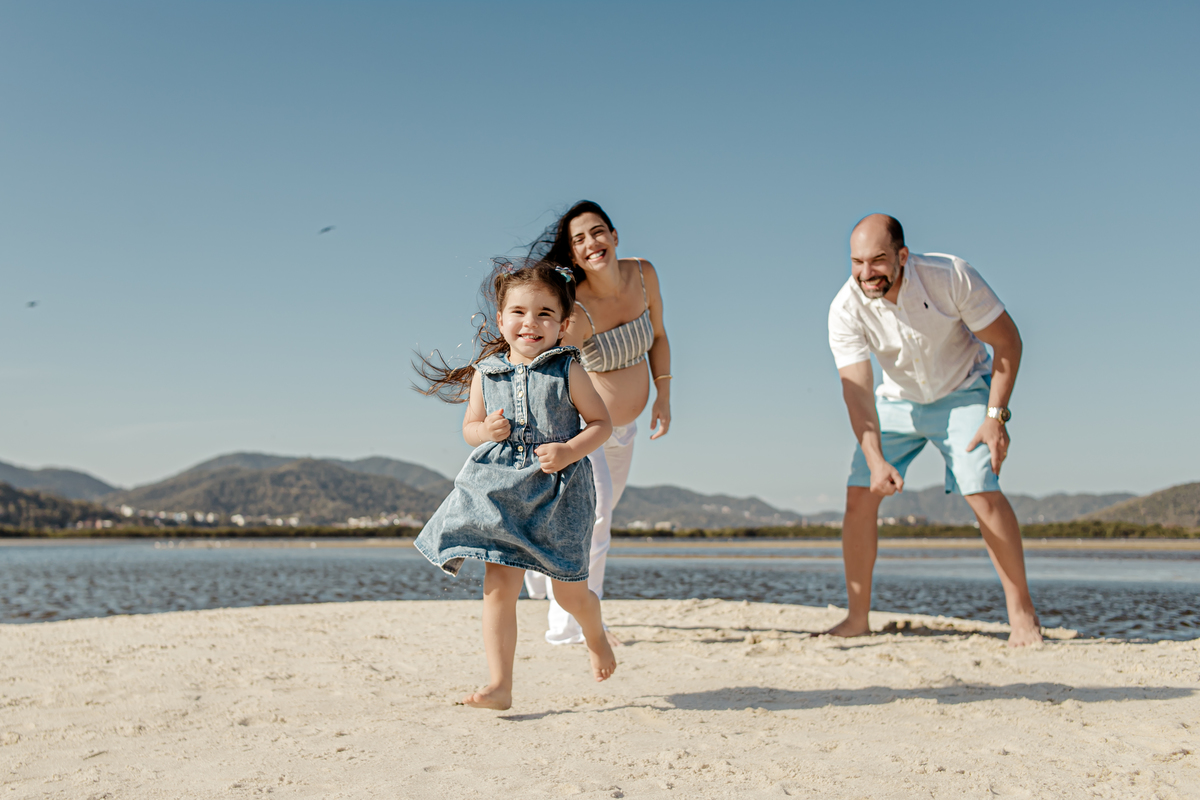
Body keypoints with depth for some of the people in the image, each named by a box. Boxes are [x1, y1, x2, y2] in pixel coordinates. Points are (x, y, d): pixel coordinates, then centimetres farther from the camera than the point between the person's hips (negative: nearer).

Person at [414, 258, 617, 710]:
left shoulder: (568, 372, -3)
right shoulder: (485, 374, 5)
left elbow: (601, 424, 0)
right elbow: (469, 428, 14)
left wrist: (569, 451, -16)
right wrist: (486, 430, -9)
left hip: (558, 492, -2)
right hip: (499, 491, 2)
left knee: (570, 592, 7)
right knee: (498, 586, -7)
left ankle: (595, 636, 42)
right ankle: (499, 687, 0)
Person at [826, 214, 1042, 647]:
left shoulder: (951, 277, -29)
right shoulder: (845, 309, -24)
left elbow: (1007, 341, -17)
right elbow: (857, 391, -27)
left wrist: (995, 416, -21)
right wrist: (876, 460, -40)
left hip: (963, 392, -2)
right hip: (898, 400, 3)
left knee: (982, 491, -20)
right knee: (859, 495, -8)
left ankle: (1022, 612, -5)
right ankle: (857, 618, 4)